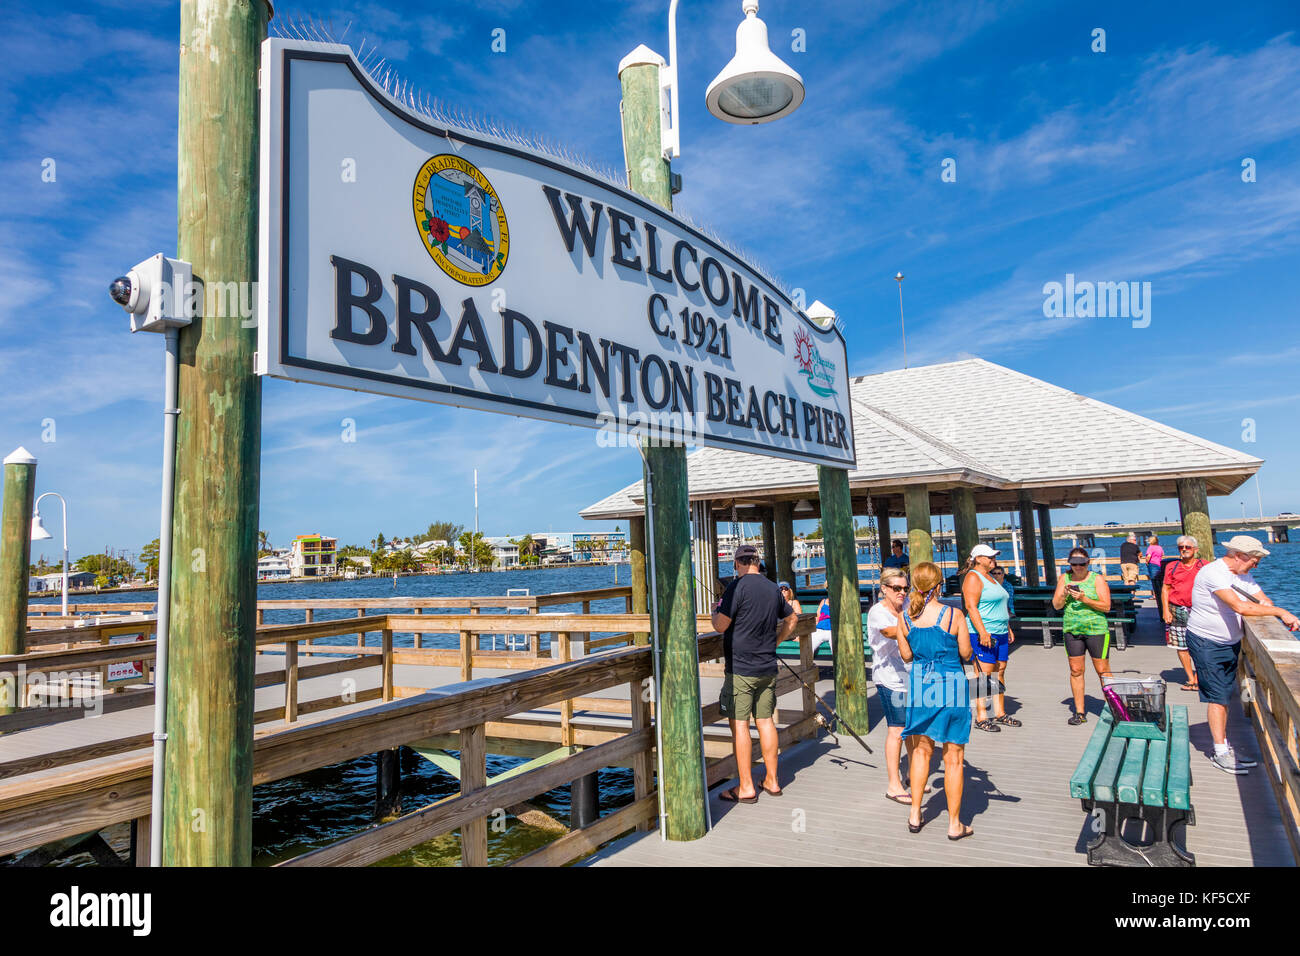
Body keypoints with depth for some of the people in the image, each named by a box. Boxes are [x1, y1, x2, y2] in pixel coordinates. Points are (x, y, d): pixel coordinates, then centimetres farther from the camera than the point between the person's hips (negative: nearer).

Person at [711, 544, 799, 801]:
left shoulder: (737, 587, -14)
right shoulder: (773, 589, 8)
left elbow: (720, 625, -15)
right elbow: (792, 618, 23)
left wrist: (716, 611, 5)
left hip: (740, 669, -7)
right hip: (768, 668, 7)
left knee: (739, 724, 0)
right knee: (765, 720, 13)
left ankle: (746, 787, 4)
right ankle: (772, 780, 21)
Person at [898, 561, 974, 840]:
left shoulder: (905, 617, -5)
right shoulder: (954, 615, -14)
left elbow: (906, 655, 4)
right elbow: (966, 653, -4)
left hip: (919, 683, 3)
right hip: (951, 684, -3)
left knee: (922, 749, 20)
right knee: (953, 757, 9)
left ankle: (915, 815, 26)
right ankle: (955, 824, 19)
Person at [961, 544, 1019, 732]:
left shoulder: (990, 577, 19)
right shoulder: (973, 577, -10)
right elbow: (971, 607, -19)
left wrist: (1008, 628, 23)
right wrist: (983, 632, -24)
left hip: (1000, 633, 9)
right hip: (983, 633, -9)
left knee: (1000, 672, 10)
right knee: (984, 674, -8)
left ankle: (1000, 713, 18)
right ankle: (981, 717, -4)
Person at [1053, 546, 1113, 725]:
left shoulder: (1097, 579, -2)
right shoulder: (1064, 579, 7)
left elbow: (1106, 606, -9)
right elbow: (1056, 605, 6)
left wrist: (1084, 599, -21)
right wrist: (1064, 594, -14)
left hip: (1096, 629, -3)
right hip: (1072, 630, 3)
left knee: (1103, 671, -1)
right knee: (1076, 671, 5)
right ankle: (1079, 712, 13)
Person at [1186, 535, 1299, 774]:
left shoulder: (1243, 576, 6)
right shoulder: (1213, 573, -23)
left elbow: (1265, 602, 6)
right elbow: (1240, 606, -32)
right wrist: (1281, 612, -27)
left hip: (1231, 643, 8)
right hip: (1207, 644, -8)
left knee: (1224, 696, 12)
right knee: (1217, 696, -6)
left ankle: (1223, 746, 20)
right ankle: (1220, 754, -1)